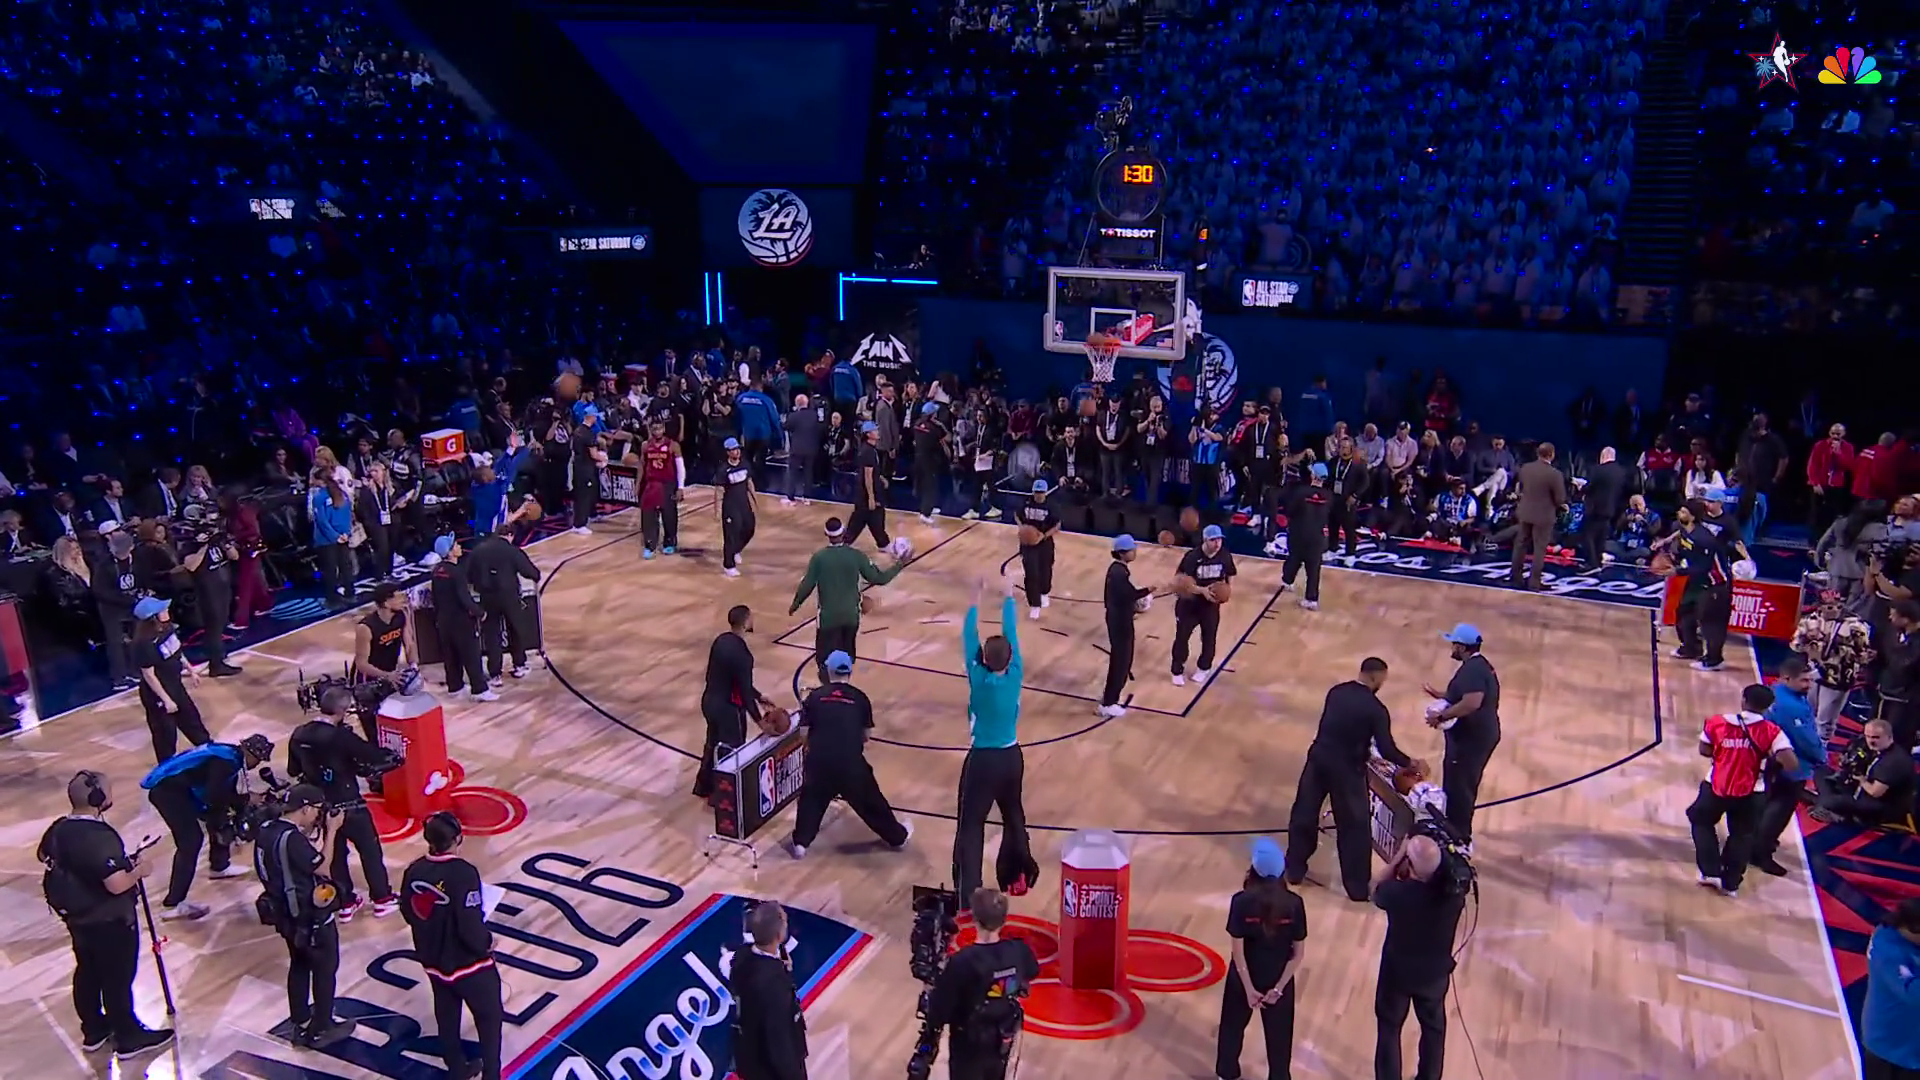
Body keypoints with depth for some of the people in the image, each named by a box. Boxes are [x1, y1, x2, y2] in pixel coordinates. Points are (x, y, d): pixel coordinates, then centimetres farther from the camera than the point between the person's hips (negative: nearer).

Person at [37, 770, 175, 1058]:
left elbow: (43, 855, 18)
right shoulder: (101, 837, -31)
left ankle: (93, 1030, 36)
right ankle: (129, 1037, 18)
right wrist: (139, 870, -16)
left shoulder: (59, 829, -4)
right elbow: (117, 884, -34)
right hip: (110, 921, -8)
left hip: (77, 917, 8)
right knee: (118, 978, 5)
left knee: (87, 972, 21)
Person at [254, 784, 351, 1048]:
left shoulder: (267, 830, -2)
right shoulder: (292, 839, -30)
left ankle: (301, 1024, 35)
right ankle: (322, 1028, 20)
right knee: (325, 969, 9)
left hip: (285, 914, 9)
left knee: (299, 965, 23)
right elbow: (323, 868, -19)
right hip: (311, 917, -9)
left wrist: (316, 830, 0)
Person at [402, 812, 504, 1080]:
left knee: (447, 1017, 24)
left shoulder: (414, 870, -8)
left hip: (433, 961, 7)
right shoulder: (463, 874, -30)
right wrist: (487, 943, -9)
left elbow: (408, 914, 7)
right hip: (468, 964, -7)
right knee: (490, 1018, 13)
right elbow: (471, 927, -28)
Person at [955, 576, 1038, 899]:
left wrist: (976, 601, -4)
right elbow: (1011, 634, -4)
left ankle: (967, 891, -5)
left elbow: (968, 639, -12)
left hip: (982, 760, -4)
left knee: (970, 825, -1)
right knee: (1013, 816, 24)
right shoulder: (1015, 677, -13)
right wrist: (1009, 598, 7)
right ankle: (1017, 875, 37)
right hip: (1011, 757, 4)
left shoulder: (978, 681, -20)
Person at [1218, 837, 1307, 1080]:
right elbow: (1299, 953, -14)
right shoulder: (1294, 904, -19)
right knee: (1279, 1035, 19)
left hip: (1245, 978, 0)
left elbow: (1238, 950, -18)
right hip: (1279, 980, 0)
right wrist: (1278, 987, -8)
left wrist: (1248, 988, -9)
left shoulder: (1241, 901, -23)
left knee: (1232, 1026, 25)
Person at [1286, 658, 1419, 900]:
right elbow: (1387, 750, -13)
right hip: (1346, 769, -5)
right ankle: (1357, 886, 16)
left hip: (1319, 758, 5)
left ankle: (1294, 870, 29)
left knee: (1304, 815, 17)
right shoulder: (1376, 709, -12)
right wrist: (1412, 763, 3)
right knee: (1354, 827, 9)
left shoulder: (1336, 691, 4)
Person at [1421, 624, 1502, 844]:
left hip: (1470, 738, -11)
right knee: (1465, 787, 20)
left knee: (1456, 788, -4)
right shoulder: (1480, 666, 13)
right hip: (1479, 735, 11)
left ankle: (1458, 838, 2)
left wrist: (1441, 716, -28)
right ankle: (1461, 834, 30)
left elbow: (1472, 702, -34)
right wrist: (1440, 695, 20)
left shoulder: (1472, 670, -21)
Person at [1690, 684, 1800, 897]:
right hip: (1750, 794, 0)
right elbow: (1792, 765, -19)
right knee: (1742, 836, 21)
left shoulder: (1717, 722, -9)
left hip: (1716, 787, 0)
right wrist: (1771, 755, 0)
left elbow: (1705, 751, 4)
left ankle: (1711, 872, 22)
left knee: (1702, 822, 26)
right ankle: (1730, 883, 24)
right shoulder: (1771, 731, -12)